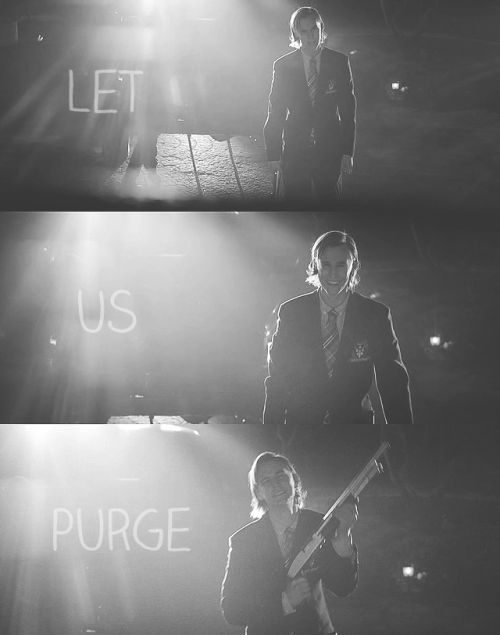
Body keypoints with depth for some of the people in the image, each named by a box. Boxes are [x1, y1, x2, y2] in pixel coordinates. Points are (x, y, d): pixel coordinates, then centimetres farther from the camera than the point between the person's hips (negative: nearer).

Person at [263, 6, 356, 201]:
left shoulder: (339, 62, 3)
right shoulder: (282, 66, 2)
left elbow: (348, 109, 4)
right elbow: (275, 113, 5)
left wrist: (348, 151, -2)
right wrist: (273, 154, 0)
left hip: (329, 150, 0)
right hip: (294, 152, 0)